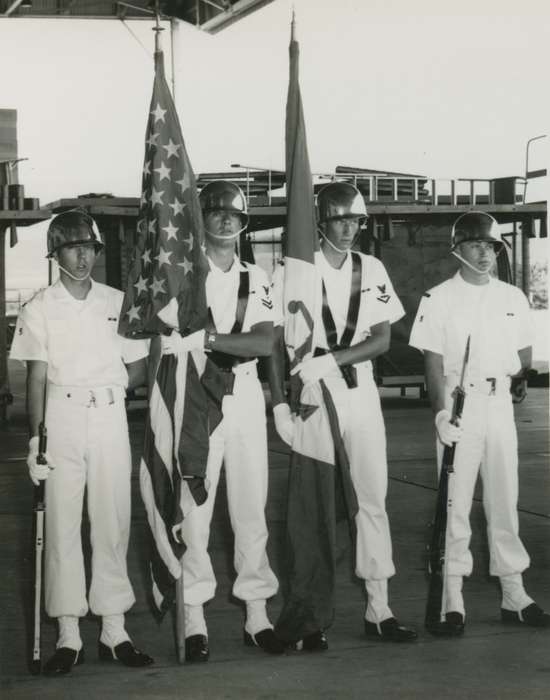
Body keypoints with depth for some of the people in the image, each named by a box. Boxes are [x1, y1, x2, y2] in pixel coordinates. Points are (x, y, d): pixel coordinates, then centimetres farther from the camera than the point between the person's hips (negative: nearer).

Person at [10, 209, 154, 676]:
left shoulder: (118, 302, 8)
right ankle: (68, 635, 5)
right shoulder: (40, 308, 2)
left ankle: (114, 630, 11)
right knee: (62, 523, -1)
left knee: (113, 521, 3)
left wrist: (102, 391, -2)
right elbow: (37, 378, -2)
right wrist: (35, 436, -7)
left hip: (110, 417, 2)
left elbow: (138, 371, 11)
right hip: (62, 419, -2)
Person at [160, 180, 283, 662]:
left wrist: (206, 338, -19)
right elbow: (164, 342, -3)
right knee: (194, 506, -4)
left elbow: (266, 342, -5)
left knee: (251, 506, 7)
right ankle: (195, 619, 3)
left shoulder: (256, 278, 10)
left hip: (246, 397, 4)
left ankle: (257, 614, 14)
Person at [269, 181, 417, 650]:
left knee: (373, 498, 5)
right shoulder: (292, 272, -4)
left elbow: (382, 340, 1)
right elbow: (276, 342, -4)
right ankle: (310, 617, 5)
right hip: (312, 396, -4)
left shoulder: (372, 270, 6)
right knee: (312, 503, -1)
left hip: (361, 392, 4)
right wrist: (280, 404, -12)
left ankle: (378, 610, 12)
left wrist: (329, 359, -13)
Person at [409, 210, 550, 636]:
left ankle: (514, 595, 17)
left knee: (505, 500, 9)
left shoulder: (513, 298, 11)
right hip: (459, 406, -4)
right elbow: (433, 361, -6)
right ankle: (453, 600, 0)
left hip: (501, 405, 4)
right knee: (455, 502, -4)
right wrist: (441, 412, -16)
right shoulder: (439, 299, -1)